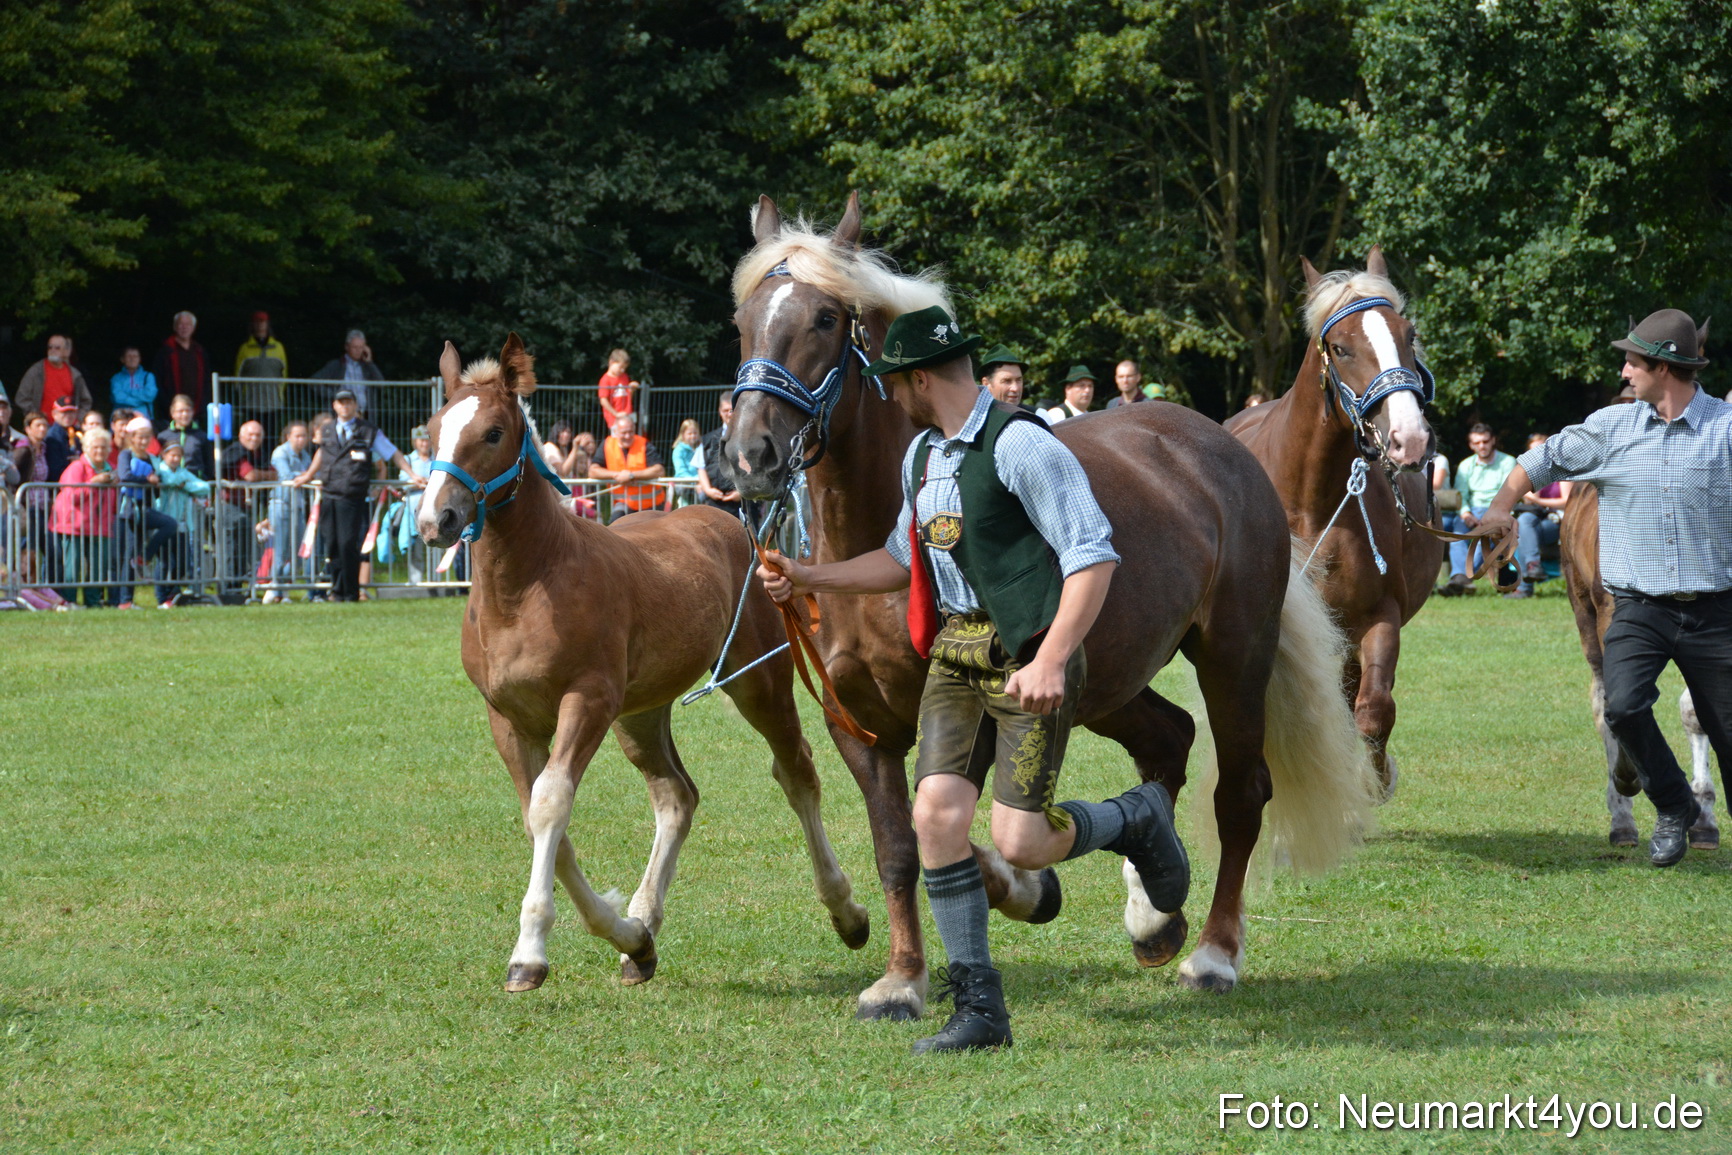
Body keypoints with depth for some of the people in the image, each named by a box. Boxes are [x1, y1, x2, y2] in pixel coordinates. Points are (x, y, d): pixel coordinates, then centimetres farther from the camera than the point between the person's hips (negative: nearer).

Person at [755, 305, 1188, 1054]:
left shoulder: (1021, 446, -14)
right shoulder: (921, 456, 14)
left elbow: (1093, 556, -17)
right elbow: (905, 559, 28)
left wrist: (1051, 660, -24)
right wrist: (809, 579, 19)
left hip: (1027, 655, -7)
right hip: (955, 653, 7)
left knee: (1019, 841, -12)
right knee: (937, 811, -8)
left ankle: (1136, 819, 21)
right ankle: (979, 1009, -1)